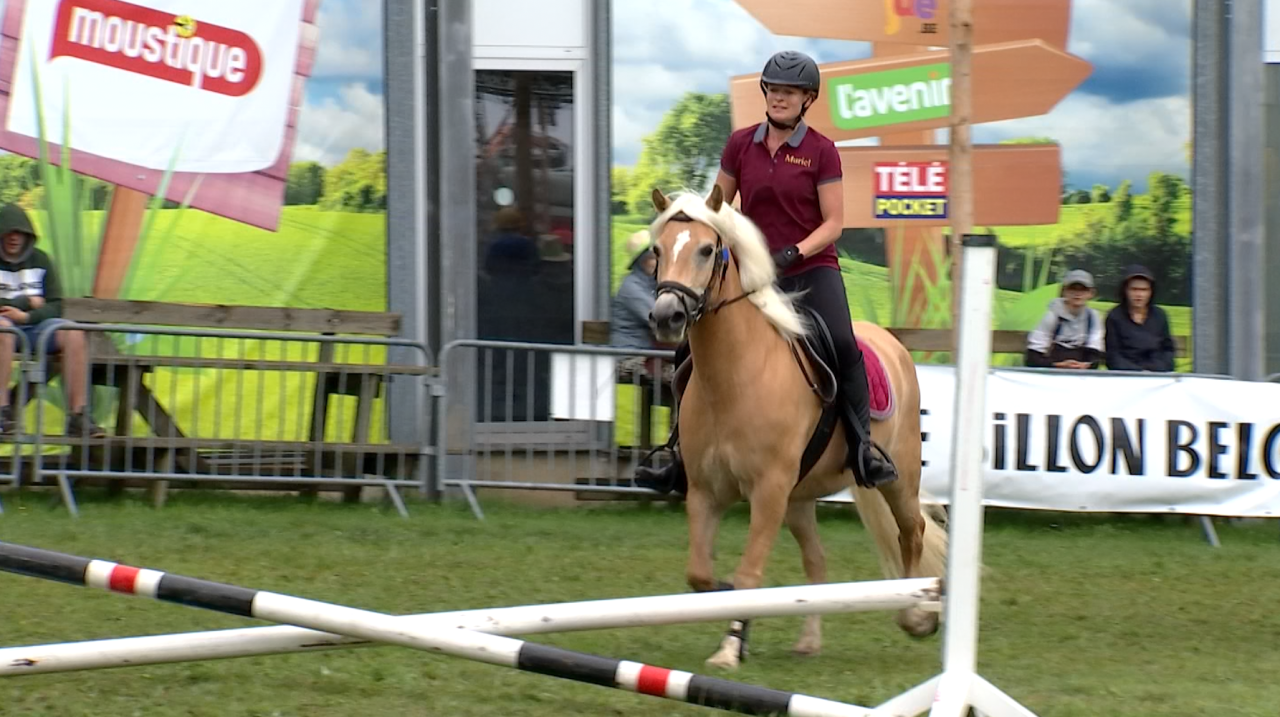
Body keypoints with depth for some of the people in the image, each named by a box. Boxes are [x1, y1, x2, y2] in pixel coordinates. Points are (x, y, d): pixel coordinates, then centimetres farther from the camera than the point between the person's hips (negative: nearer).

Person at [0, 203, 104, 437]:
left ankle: (77, 416, -27)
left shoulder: (40, 260, 12)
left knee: (73, 334, -25)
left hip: (35, 325, 4)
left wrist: (27, 316, -13)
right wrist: (26, 302, -4)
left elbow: (55, 307, 5)